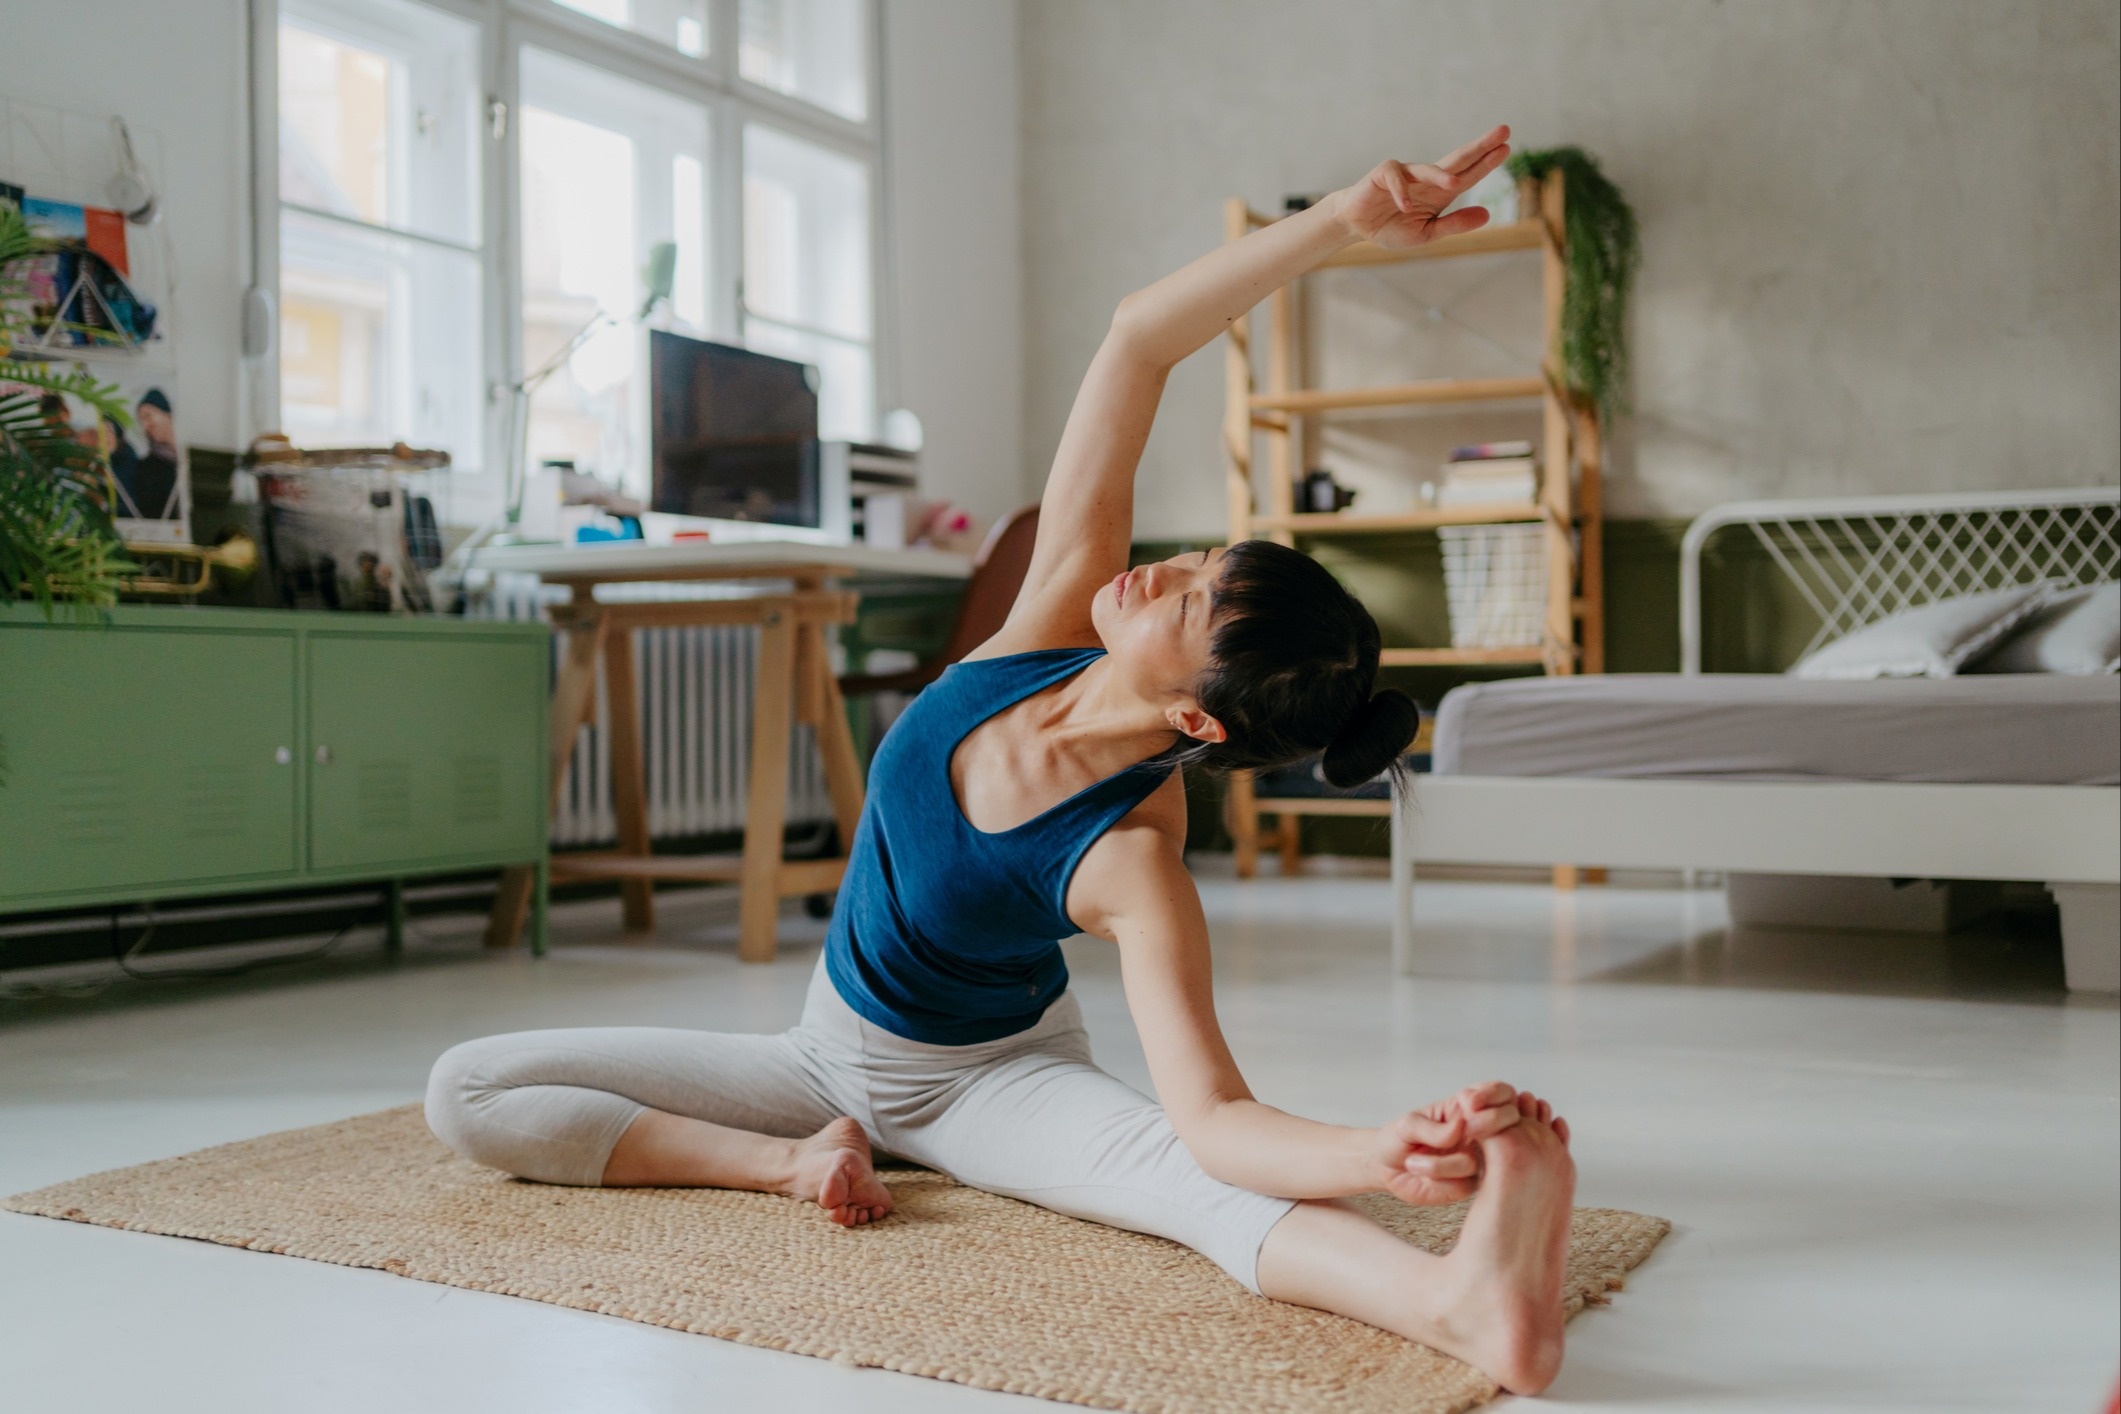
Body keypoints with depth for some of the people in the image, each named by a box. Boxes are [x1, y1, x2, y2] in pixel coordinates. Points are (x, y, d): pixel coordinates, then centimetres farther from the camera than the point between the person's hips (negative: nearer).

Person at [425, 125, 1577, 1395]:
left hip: (1000, 1078, -6)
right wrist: (1341, 222, -39)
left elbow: (1212, 1122, -42)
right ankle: (792, 1157, -18)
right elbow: (1137, 339, -30)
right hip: (835, 1053, 6)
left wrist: (1382, 1151, -64)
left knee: (1191, 1176, -40)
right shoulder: (1054, 618, -22)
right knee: (467, 1094, -4)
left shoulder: (1131, 860, -34)